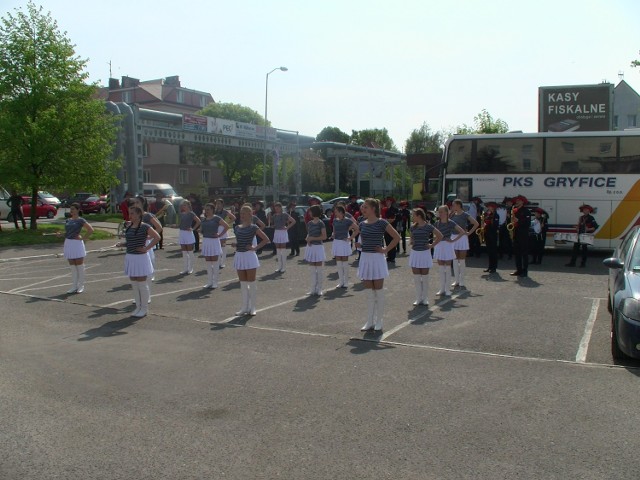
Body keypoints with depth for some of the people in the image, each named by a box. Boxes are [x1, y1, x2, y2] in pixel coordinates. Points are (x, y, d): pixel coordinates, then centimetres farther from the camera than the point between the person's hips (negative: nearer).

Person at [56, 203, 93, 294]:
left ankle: (81, 286, 11)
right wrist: (60, 234, 0)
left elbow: (91, 230, -11)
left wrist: (82, 238, -12)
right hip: (68, 243, 6)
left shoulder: (80, 220, -6)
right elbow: (67, 233, 19)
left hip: (77, 244, -6)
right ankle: (74, 286, 15)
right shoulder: (67, 220, 12)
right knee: (72, 267, 10)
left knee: (79, 266, 2)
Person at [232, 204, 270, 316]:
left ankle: (252, 307, 11)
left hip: (249, 256, -6)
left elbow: (266, 239, -7)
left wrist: (255, 247, -11)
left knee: (251, 282, 1)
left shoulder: (253, 227, -7)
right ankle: (245, 307, 18)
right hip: (239, 256, 6)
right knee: (243, 283, 10)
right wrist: (234, 244, 0)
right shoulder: (237, 228, 9)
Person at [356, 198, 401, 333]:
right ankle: (370, 322, 18)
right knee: (369, 293, 11)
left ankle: (378, 323, 13)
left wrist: (386, 250, -9)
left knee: (378, 292, 3)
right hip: (365, 258, 6)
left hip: (377, 258, -6)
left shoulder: (381, 223, -10)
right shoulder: (362, 224, 8)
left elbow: (397, 237, -8)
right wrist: (359, 244, 2)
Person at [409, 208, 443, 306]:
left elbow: (440, 236, -2)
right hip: (414, 253, 4)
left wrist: (432, 245, -4)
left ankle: (425, 298, 15)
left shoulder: (428, 227, -9)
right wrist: (410, 243, 3)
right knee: (416, 277, 4)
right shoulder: (413, 227, 3)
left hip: (425, 253, -4)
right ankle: (418, 298, 12)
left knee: (424, 277, 4)